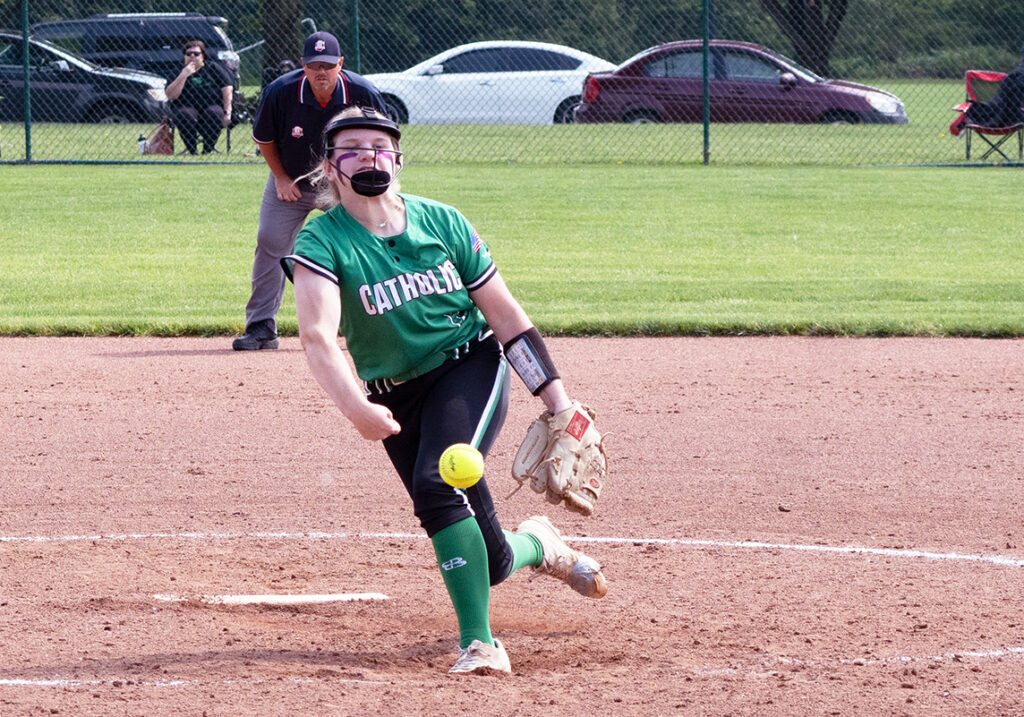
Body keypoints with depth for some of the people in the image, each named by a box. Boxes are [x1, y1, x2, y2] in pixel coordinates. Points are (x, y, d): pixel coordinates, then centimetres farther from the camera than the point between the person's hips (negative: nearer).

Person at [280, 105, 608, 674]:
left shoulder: (442, 223, -3)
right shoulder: (322, 242, -10)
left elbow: (505, 314, 3)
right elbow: (318, 335, -26)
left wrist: (558, 401, -1)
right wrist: (354, 407, -44)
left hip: (470, 367, -1)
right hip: (396, 397, 1)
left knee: (437, 483, -30)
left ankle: (479, 642, -25)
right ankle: (538, 547, 35)